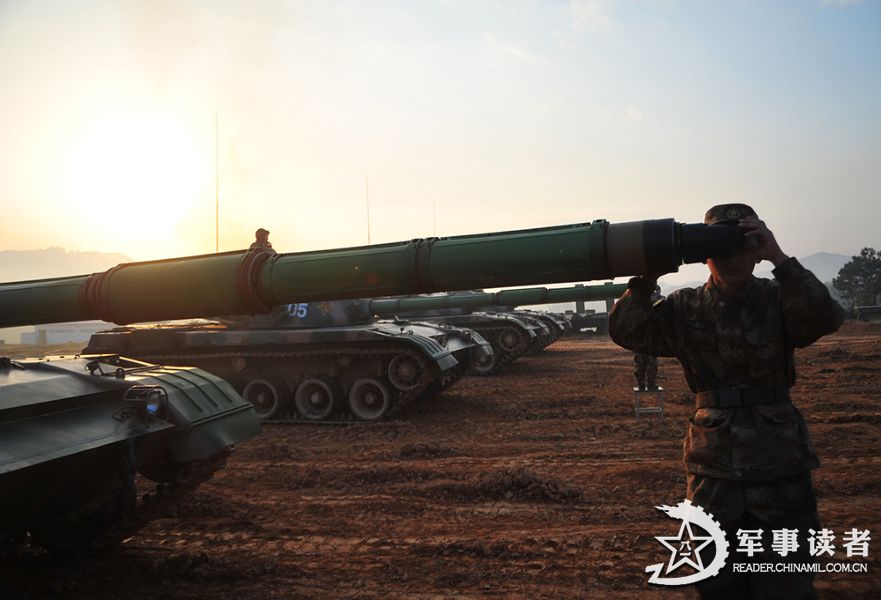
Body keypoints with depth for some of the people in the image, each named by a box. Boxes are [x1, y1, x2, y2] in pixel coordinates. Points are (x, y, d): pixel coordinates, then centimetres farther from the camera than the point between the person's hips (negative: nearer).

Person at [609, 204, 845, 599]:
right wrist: (647, 275, -19)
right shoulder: (685, 308, 2)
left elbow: (826, 318, -20)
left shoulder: (779, 299, -1)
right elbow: (627, 332, -7)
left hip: (780, 471, -1)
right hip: (712, 472, 2)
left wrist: (778, 259, -28)